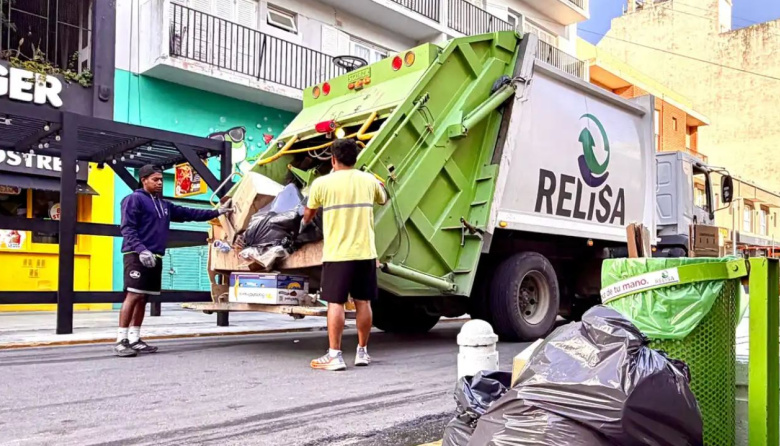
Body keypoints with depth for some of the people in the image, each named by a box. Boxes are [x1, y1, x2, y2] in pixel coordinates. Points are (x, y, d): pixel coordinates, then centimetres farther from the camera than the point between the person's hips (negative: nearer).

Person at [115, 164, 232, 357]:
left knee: (142, 299, 8)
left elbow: (189, 213, 23)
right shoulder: (134, 199, -2)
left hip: (155, 257, 8)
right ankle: (121, 340, -10)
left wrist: (216, 212, 18)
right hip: (137, 256, -8)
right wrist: (141, 249, -24)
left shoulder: (165, 205, 22)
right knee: (133, 296, -13)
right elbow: (127, 228, -11)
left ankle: (134, 339, 13)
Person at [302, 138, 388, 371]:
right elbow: (383, 199, 26)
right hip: (365, 252, 4)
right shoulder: (369, 180, 5)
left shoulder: (322, 183, -5)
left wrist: (304, 222, 35)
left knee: (335, 303, 0)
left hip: (337, 254, -3)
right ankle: (362, 352, 21)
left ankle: (334, 356, 0)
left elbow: (308, 213, 12)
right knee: (363, 302, 11)